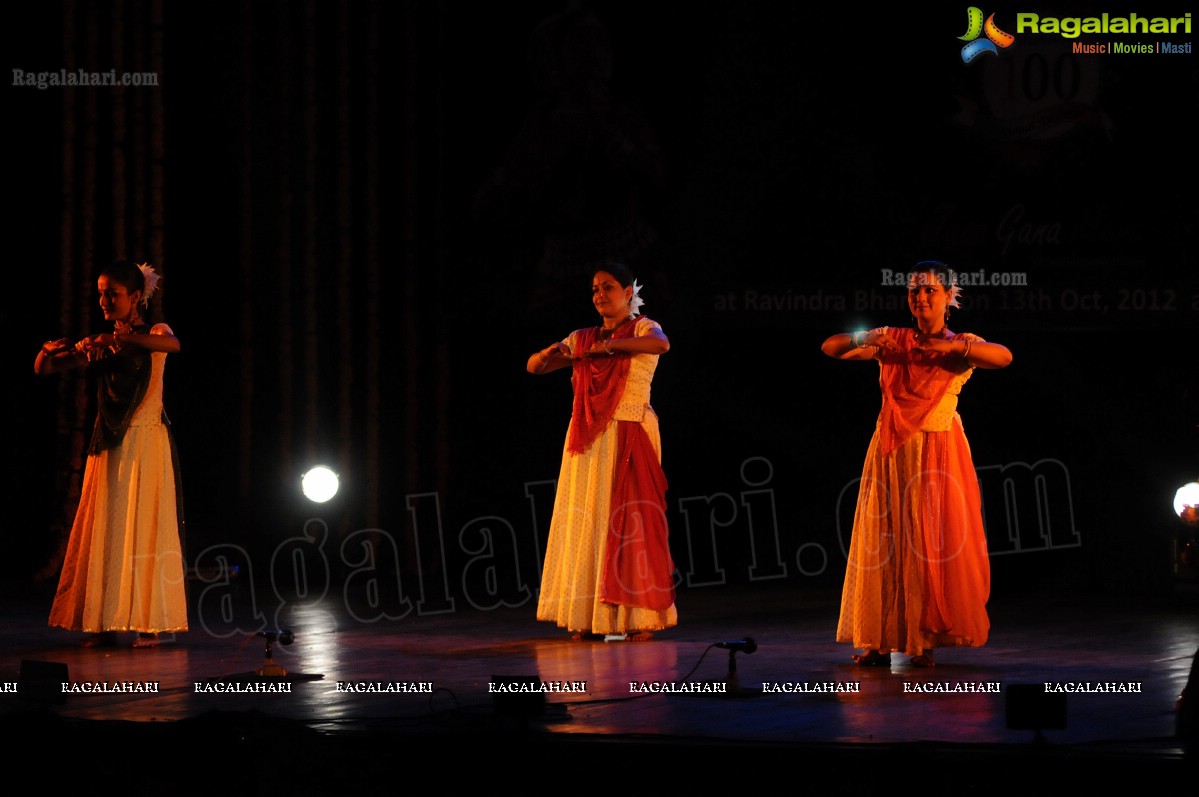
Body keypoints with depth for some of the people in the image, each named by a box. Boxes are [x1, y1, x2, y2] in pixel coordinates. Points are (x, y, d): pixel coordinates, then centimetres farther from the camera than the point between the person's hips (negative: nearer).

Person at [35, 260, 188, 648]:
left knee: (144, 527, -5)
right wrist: (48, 351, -14)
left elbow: (173, 344, -27)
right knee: (103, 530, 2)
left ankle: (152, 622, -2)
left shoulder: (152, 333, -1)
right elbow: (42, 370, 9)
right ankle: (104, 621, 5)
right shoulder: (98, 345, 11)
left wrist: (120, 338, -36)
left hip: (145, 442, -5)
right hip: (109, 446, 5)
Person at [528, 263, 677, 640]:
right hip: (588, 440, 5)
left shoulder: (642, 329, 1)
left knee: (628, 520, -7)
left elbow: (661, 344, -23)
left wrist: (610, 345, -32)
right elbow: (533, 367, 11)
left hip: (630, 438, -5)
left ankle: (638, 617, -4)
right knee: (587, 522, 1)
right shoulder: (582, 338, 15)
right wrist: (548, 355, -12)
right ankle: (591, 618, 4)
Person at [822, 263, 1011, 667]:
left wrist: (951, 346, -28)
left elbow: (1004, 356, -16)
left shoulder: (961, 344, 4)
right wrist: (862, 340, -18)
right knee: (884, 542, 1)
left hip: (937, 450, -2)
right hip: (891, 452, 2)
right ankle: (880, 641, 5)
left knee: (932, 542, -4)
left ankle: (924, 640, 2)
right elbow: (830, 347, 3)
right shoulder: (892, 340, 10)